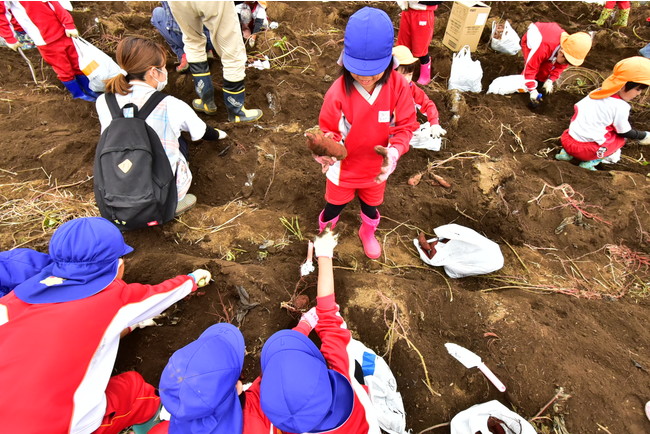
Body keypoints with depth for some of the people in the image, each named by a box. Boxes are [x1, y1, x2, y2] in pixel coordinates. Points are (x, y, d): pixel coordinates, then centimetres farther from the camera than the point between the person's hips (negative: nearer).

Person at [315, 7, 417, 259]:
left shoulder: (398, 86, -22)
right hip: (343, 168, -2)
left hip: (376, 168, 2)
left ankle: (368, 232, 63)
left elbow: (406, 125, -16)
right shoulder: (338, 91, -27)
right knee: (334, 207, 22)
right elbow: (329, 131, -18)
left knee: (371, 205, 30)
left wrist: (394, 151, -36)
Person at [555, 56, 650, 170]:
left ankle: (567, 153, 13)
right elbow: (625, 133, 2)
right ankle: (590, 162, 2)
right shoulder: (621, 106, -8)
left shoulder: (597, 93, 9)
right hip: (587, 150, -6)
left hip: (567, 142, 6)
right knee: (621, 137, 20)